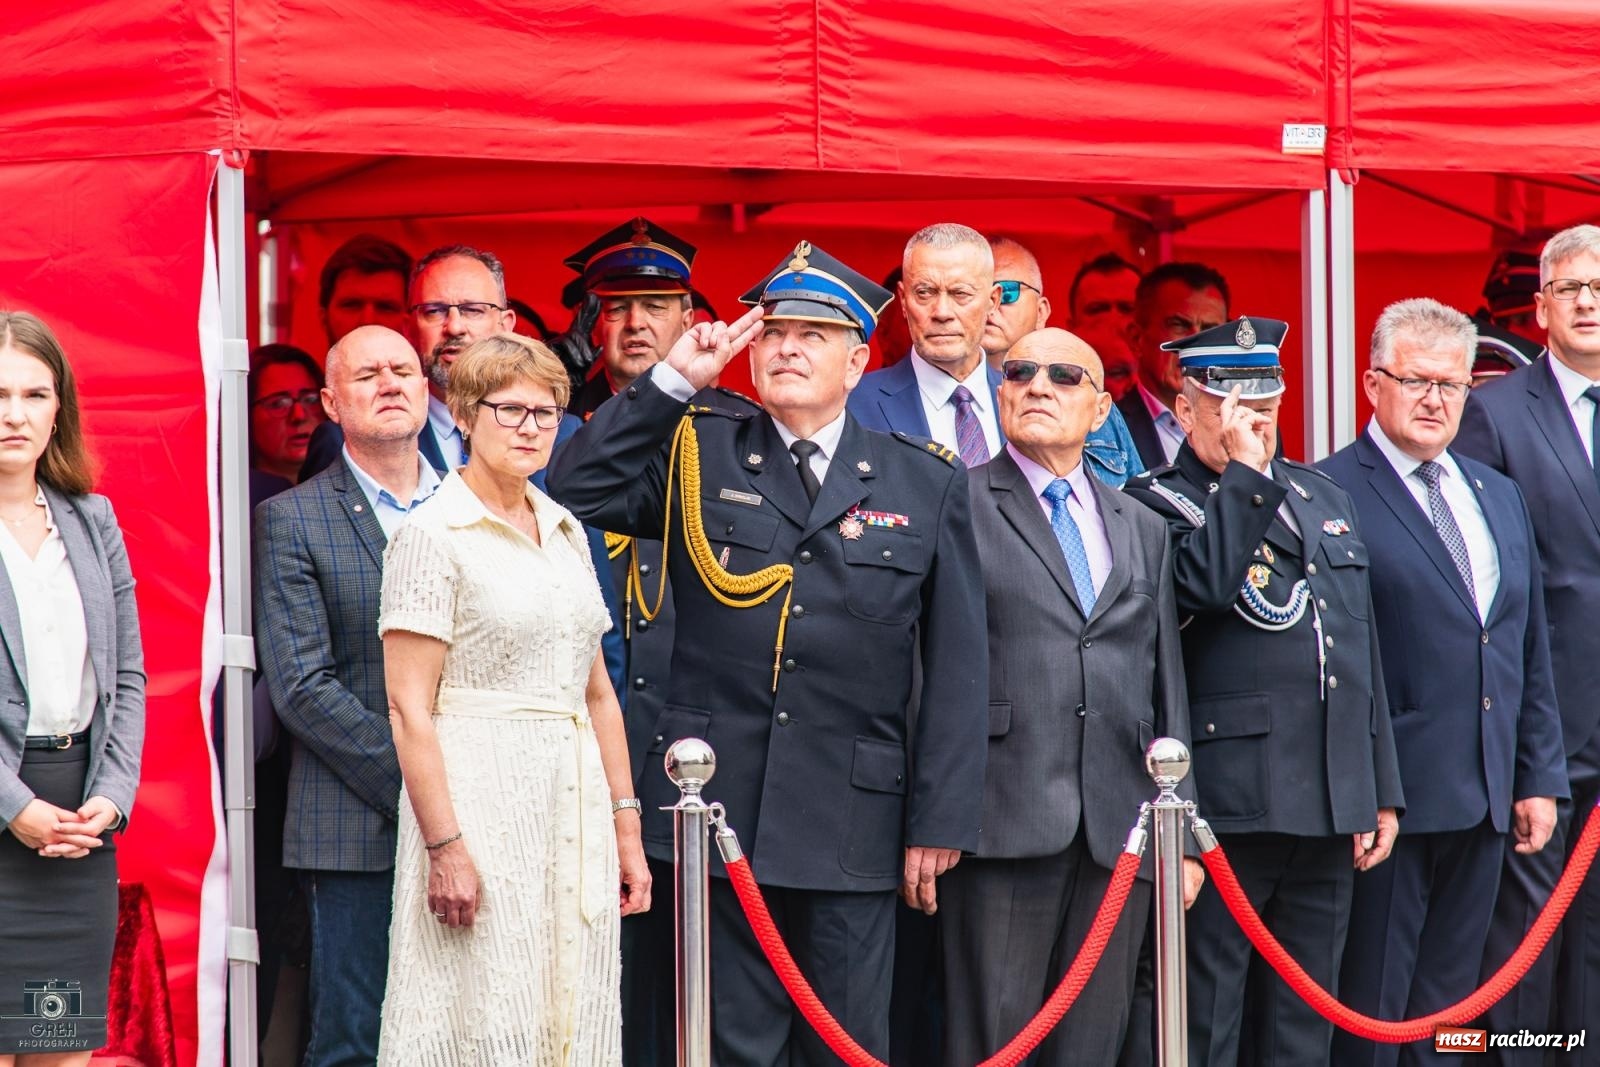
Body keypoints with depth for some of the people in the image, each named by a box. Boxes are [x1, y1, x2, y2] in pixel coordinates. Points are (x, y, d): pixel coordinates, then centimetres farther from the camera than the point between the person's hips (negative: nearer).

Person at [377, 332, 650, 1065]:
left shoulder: (566, 533, 14)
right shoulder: (432, 537, -7)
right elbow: (408, 707, -12)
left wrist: (625, 828, 13)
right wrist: (445, 847, -18)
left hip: (575, 807, 7)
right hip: (482, 804, -6)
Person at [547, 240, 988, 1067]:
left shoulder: (926, 480, 5)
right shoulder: (698, 452, 8)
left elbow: (956, 666, 4)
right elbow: (575, 493, -4)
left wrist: (939, 822, -1)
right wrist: (671, 381, -6)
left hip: (854, 822, 0)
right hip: (720, 811, 0)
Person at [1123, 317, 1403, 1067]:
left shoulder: (1324, 499, 19)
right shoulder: (1156, 504, -2)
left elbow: (1365, 656, 20)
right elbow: (1204, 584, -25)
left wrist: (1382, 795, 16)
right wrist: (1245, 472, -18)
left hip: (1331, 808, 6)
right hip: (1228, 807, -6)